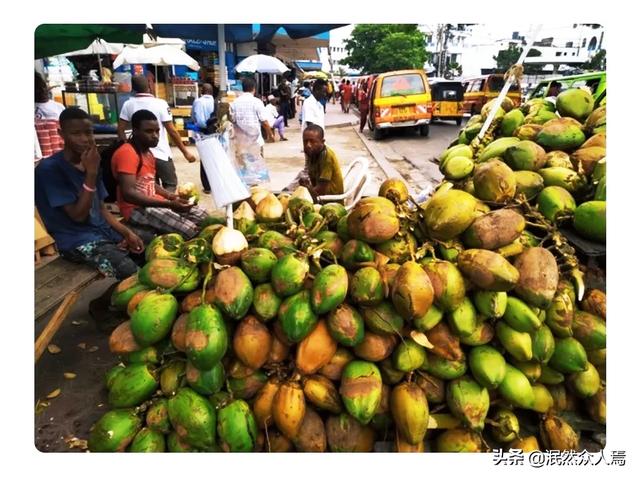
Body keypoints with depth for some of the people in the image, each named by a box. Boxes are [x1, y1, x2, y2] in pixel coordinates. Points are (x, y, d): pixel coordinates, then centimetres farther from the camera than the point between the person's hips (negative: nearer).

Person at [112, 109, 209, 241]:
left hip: (154, 203, 10)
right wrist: (169, 204, -28)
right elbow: (128, 194, -26)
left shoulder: (148, 152, 15)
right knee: (189, 230, -24)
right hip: (137, 209, -10)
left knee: (202, 215, 2)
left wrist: (172, 196, 3)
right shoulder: (127, 153, -17)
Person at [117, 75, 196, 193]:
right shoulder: (161, 104, -11)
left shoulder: (128, 104, 0)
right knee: (171, 184, 10)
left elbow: (120, 130, -1)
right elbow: (172, 131, -12)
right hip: (161, 154, -4)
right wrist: (185, 152, -5)